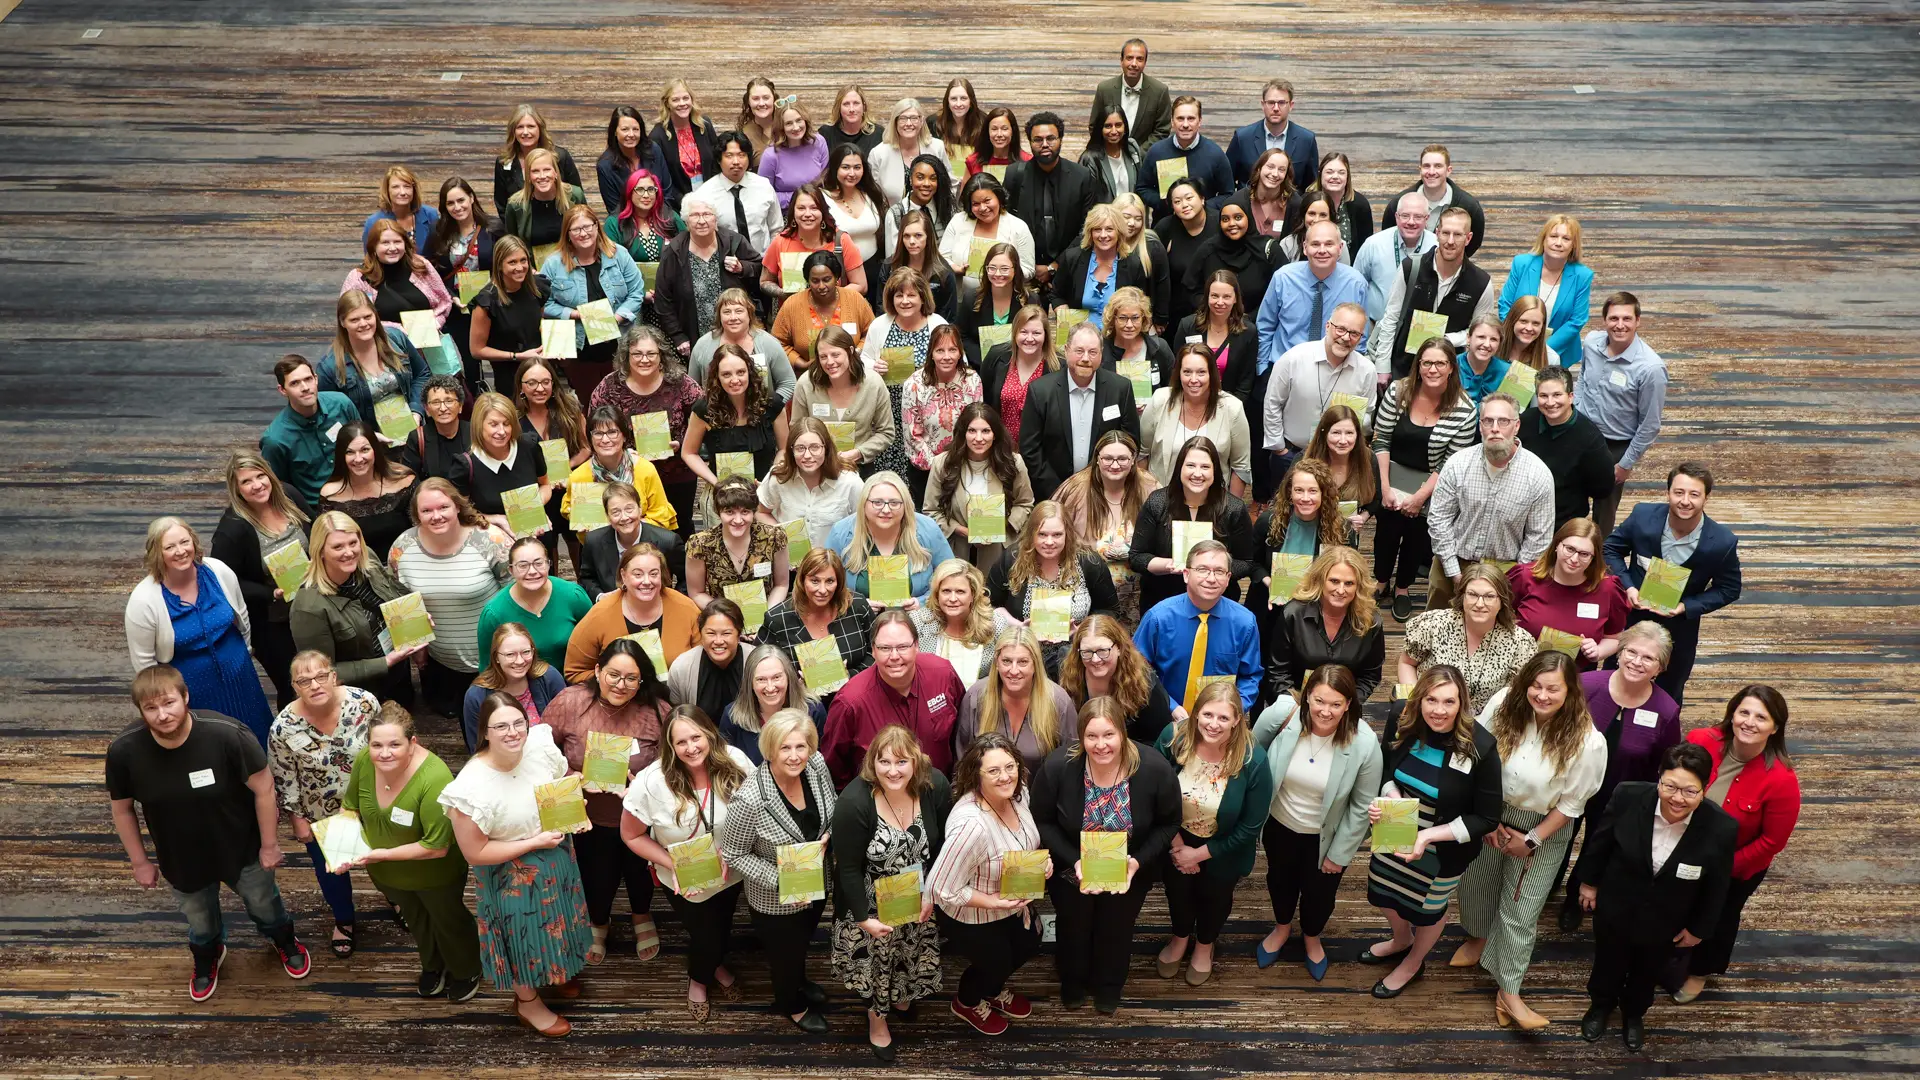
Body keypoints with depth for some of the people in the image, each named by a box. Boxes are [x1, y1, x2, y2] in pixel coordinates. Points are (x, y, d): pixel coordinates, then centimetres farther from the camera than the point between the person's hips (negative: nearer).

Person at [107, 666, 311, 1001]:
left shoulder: (227, 734, -36)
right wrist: (139, 861, 1)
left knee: (263, 902, 27)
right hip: (180, 859, 2)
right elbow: (122, 809, -8)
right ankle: (207, 955, 65)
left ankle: (284, 941, 61)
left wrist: (269, 843, -11)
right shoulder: (123, 751, -28)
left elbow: (263, 787, -21)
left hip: (241, 849, -2)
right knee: (198, 918, 30)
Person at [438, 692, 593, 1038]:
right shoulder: (472, 787, -33)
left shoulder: (541, 746, -18)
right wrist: (534, 842, -25)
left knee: (554, 922, 28)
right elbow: (474, 853, -24)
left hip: (556, 859, 5)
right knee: (526, 934, 17)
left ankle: (551, 974, 60)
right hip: (513, 877, -5)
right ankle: (528, 1002, 46)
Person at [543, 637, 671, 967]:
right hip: (590, 818, 0)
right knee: (598, 878, 20)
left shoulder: (657, 710, -21)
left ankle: (642, 918, 61)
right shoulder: (569, 702, -20)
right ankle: (599, 923, 57)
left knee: (638, 870, 26)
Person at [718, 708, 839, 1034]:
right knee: (786, 953, 24)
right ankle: (790, 1004, 56)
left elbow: (833, 807, 0)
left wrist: (827, 835, -18)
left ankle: (798, 979, 67)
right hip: (775, 899, -5)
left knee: (802, 939, 35)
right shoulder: (751, 800, -37)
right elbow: (733, 854, -22)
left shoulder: (816, 764, -21)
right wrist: (780, 880, -29)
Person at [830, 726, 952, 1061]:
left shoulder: (935, 787, -20)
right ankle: (877, 1014, 42)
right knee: (875, 957, 11)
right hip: (872, 901, -3)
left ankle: (902, 996, 54)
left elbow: (942, 845, -4)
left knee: (917, 950, 21)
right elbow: (848, 869, -20)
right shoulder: (853, 802, -31)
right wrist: (864, 918, -18)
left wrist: (932, 892, -8)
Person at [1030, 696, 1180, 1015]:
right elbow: (1043, 822, -14)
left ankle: (1109, 986, 52)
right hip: (1072, 867, 0)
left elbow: (1168, 824, -11)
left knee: (1118, 928, 20)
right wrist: (1073, 861, -25)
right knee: (1074, 927, 20)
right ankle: (1073, 982, 53)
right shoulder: (1056, 767, -29)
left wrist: (1138, 862, -23)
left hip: (1131, 869, 1)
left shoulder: (1155, 769, -27)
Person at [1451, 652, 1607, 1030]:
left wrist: (1531, 840, -10)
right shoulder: (1504, 707, -21)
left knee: (1520, 909, 5)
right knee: (1477, 881, 24)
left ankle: (1508, 991, 22)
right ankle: (1479, 937, 55)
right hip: (1491, 813, 3)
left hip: (1543, 828, -3)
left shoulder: (1587, 742, -28)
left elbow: (1571, 803, -15)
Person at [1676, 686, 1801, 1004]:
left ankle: (1701, 970, 55)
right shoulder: (1700, 741, -27)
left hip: (1738, 866, -2)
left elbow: (1771, 842, -22)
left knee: (1718, 915, 25)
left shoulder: (1781, 779, -33)